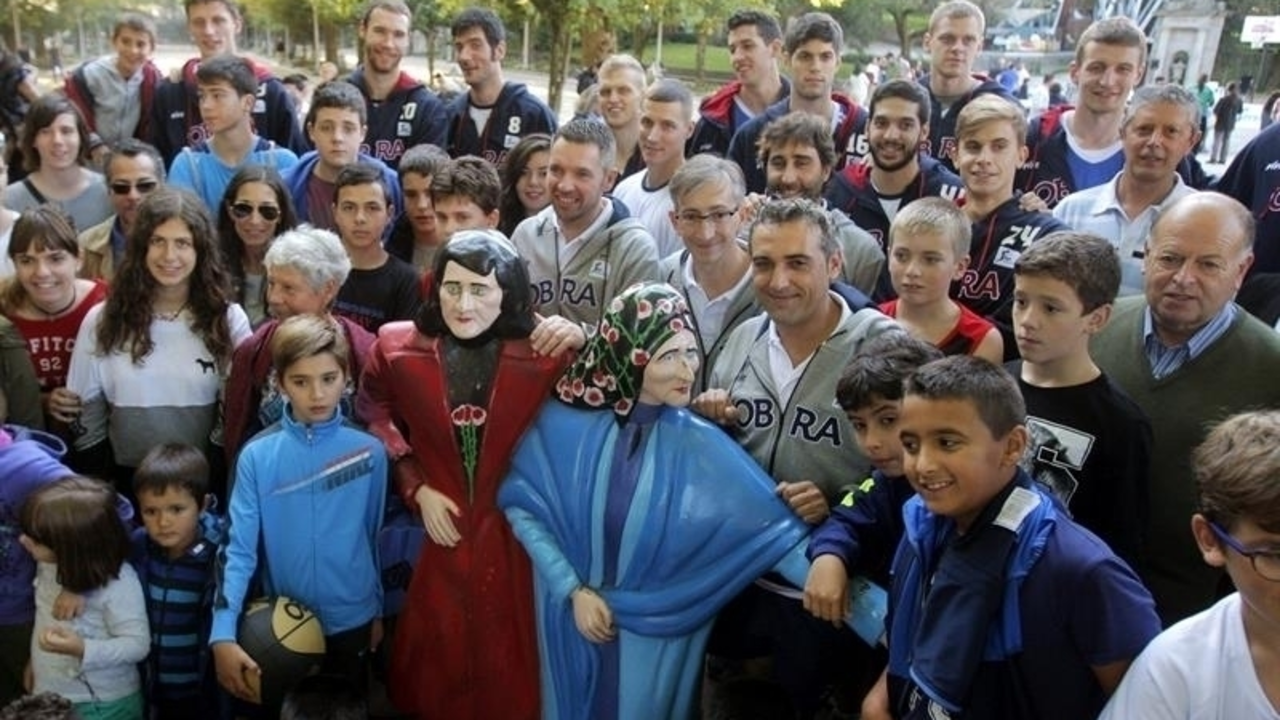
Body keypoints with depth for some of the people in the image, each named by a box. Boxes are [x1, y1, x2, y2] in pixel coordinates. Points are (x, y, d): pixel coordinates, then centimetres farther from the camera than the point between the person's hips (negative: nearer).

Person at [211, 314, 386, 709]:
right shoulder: (257, 456, -12)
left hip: (351, 622, 1)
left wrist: (377, 611, 9)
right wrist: (222, 635, -24)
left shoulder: (370, 451, -9)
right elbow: (239, 549, -15)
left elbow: (375, 539, 1)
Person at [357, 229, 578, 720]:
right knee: (437, 657, 16)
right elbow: (374, 419, 10)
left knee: (505, 662, 12)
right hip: (437, 532, 2)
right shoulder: (399, 345, -4)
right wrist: (417, 488, 2)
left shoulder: (545, 355, -11)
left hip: (511, 534, -1)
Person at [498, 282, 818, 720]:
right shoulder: (566, 422, -14)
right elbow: (523, 506, -8)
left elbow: (768, 527, -19)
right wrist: (574, 589, -12)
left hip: (656, 629, -1)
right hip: (573, 613, 1)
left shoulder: (697, 444, -15)